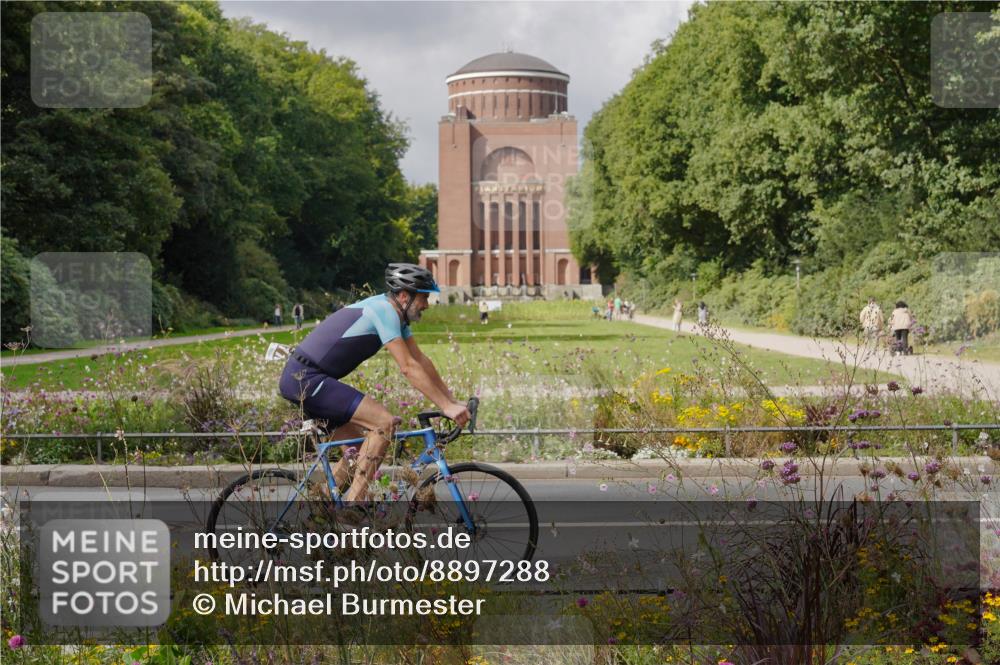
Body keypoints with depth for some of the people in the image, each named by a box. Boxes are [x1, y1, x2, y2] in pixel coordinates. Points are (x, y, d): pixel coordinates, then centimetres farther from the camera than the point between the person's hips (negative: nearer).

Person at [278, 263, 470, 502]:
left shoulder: (394, 312, 14)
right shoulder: (384, 310, -16)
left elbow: (421, 361, 16)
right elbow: (408, 368, -21)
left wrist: (453, 401, 12)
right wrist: (446, 407, -20)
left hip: (299, 379, 11)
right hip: (306, 378, -11)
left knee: (356, 440, 19)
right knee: (385, 422, -16)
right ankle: (355, 500, -13)